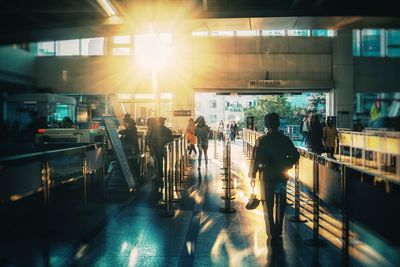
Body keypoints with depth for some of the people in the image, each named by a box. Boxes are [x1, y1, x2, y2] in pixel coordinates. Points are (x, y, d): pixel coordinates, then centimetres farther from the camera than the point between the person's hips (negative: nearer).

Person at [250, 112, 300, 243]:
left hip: (267, 176, -2)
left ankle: (272, 233, 8)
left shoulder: (261, 141, -11)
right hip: (282, 176, 2)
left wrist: (253, 175, -4)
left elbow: (255, 159, -12)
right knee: (280, 204, 16)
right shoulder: (285, 139, -4)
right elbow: (295, 155, -2)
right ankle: (278, 231, 23)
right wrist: (286, 165, 11)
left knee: (268, 205, 8)